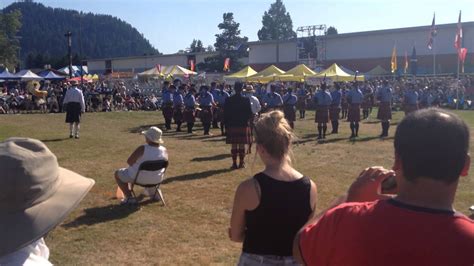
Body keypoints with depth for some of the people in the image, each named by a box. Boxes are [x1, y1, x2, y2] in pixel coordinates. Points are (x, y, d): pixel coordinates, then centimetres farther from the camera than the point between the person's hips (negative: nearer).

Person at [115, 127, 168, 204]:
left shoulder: (142, 149, -27)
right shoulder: (164, 150, -12)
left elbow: (129, 161, -18)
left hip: (140, 178, -5)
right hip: (156, 179, 6)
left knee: (118, 173, 18)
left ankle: (129, 197, 11)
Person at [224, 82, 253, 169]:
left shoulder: (228, 100, -2)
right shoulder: (246, 100, -6)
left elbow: (225, 114, 0)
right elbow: (250, 114, -5)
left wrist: (227, 125, 8)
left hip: (232, 125, 1)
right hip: (243, 125, -1)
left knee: (234, 146, 5)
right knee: (242, 145, 5)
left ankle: (234, 163, 8)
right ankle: (241, 163, 10)